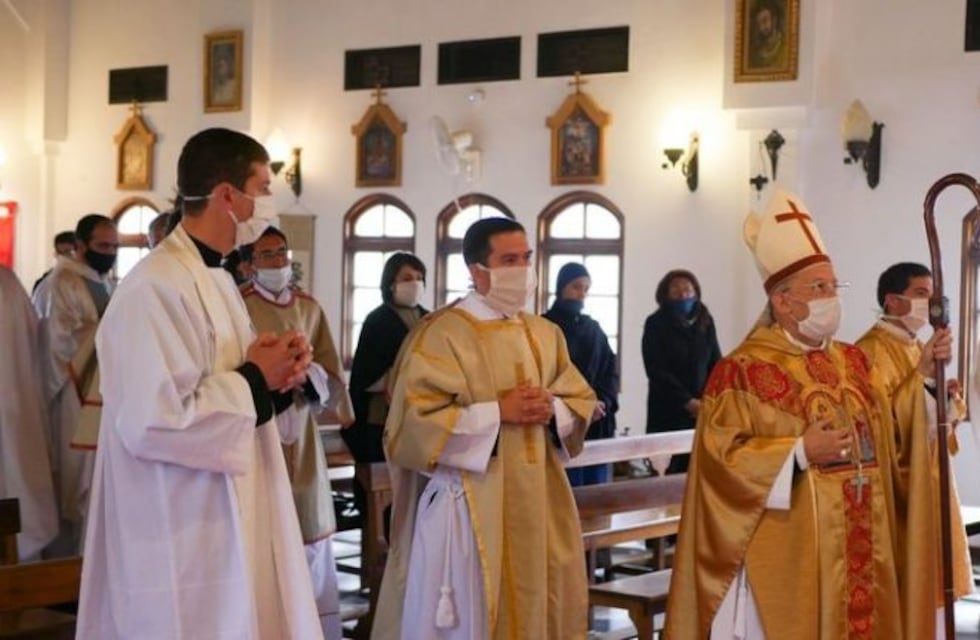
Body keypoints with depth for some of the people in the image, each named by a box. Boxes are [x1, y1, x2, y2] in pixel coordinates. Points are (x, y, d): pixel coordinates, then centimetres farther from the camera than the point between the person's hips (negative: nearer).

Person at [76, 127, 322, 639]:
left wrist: (276, 376, 1)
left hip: (230, 524, 10)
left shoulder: (216, 280, 13)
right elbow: (153, 421, -28)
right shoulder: (157, 287, -19)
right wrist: (254, 380, -16)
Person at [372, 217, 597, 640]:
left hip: (537, 504, 6)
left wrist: (551, 410, -7)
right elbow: (417, 419, -16)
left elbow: (582, 401, 15)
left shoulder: (545, 334, 13)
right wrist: (498, 412, -19)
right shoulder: (442, 333, -9)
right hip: (471, 506, -6)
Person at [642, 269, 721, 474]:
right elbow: (657, 371, -8)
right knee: (670, 472, -7)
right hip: (668, 411, -3)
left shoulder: (705, 322, 10)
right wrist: (687, 401, -14)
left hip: (702, 409, 3)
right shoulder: (656, 324, -2)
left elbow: (716, 363, 10)